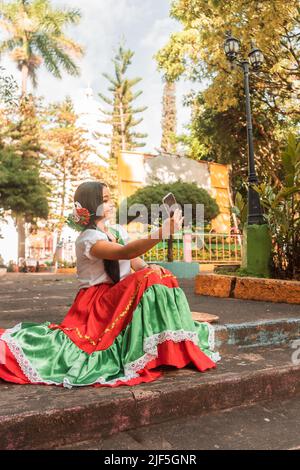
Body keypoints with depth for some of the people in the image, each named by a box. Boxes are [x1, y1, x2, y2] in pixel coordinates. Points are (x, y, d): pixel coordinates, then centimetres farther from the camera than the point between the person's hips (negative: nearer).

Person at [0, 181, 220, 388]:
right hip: (98, 301, -7)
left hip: (121, 295, 7)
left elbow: (136, 263, 8)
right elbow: (126, 253, -33)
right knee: (149, 280, -29)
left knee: (161, 276, -15)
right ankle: (152, 354, -24)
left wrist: (150, 268, -17)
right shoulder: (88, 239, -15)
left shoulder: (119, 230, 11)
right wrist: (162, 232, -43)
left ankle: (173, 347, -11)